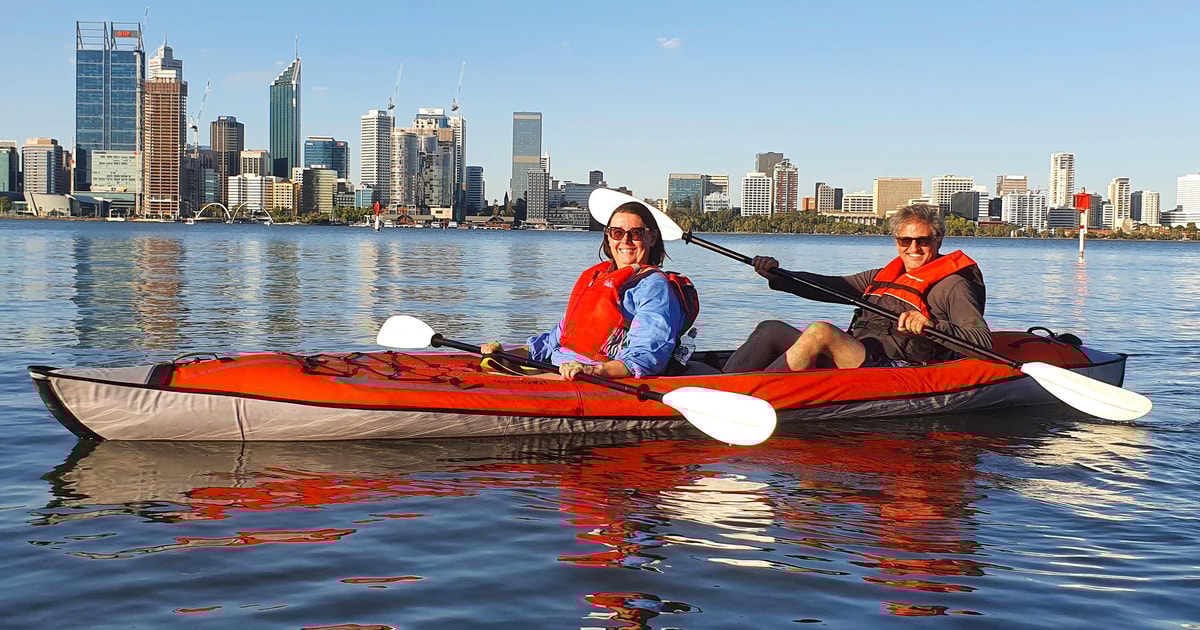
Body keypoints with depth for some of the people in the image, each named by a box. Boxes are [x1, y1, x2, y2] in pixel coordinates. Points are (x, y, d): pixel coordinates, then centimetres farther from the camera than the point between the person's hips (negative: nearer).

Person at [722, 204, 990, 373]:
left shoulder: (952, 286, 5)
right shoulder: (883, 277, 26)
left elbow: (983, 340, -7)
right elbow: (829, 286, 21)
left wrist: (932, 325, -24)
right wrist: (777, 277, 6)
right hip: (847, 360, 8)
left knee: (820, 331, -30)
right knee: (772, 329, -6)